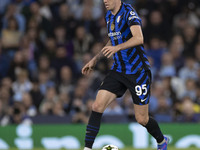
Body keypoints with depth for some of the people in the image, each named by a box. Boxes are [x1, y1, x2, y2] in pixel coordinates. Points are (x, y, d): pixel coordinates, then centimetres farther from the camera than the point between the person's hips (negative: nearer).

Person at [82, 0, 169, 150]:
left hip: (138, 71, -7)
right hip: (118, 69, 7)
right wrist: (95, 59, 23)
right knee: (97, 106, -13)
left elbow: (139, 38, -31)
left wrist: (117, 48, -45)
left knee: (142, 119, 1)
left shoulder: (129, 12, -15)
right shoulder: (109, 15, 10)